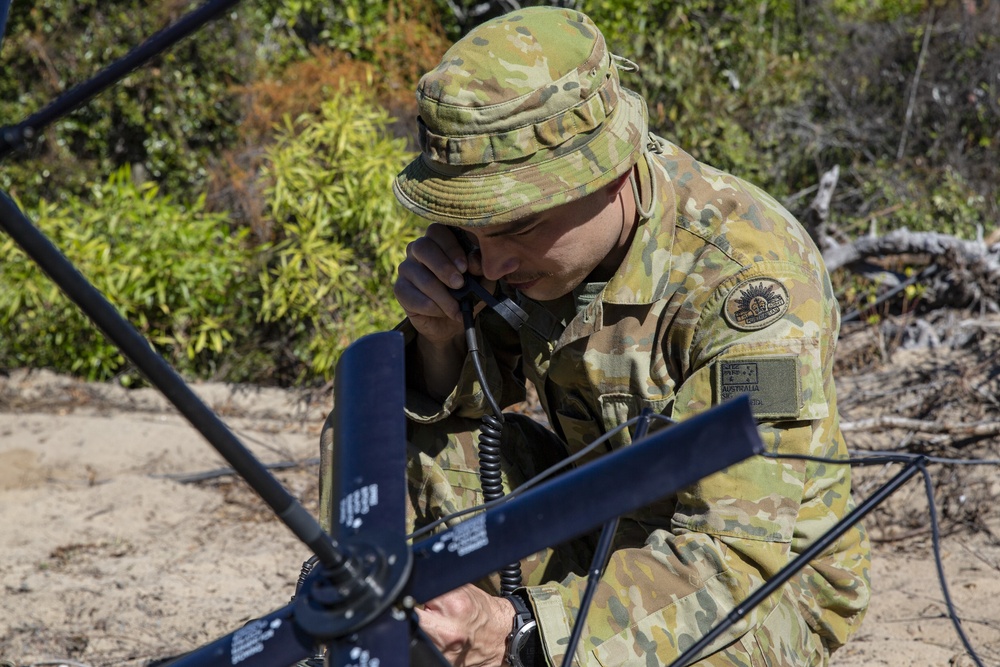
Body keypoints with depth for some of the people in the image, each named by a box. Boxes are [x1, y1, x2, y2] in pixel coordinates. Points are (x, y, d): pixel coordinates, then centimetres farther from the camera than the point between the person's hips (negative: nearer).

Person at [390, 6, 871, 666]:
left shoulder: (748, 276, -30)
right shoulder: (535, 222, -12)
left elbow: (735, 555, -36)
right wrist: (438, 341, -25)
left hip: (769, 579, -6)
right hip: (610, 530, 6)